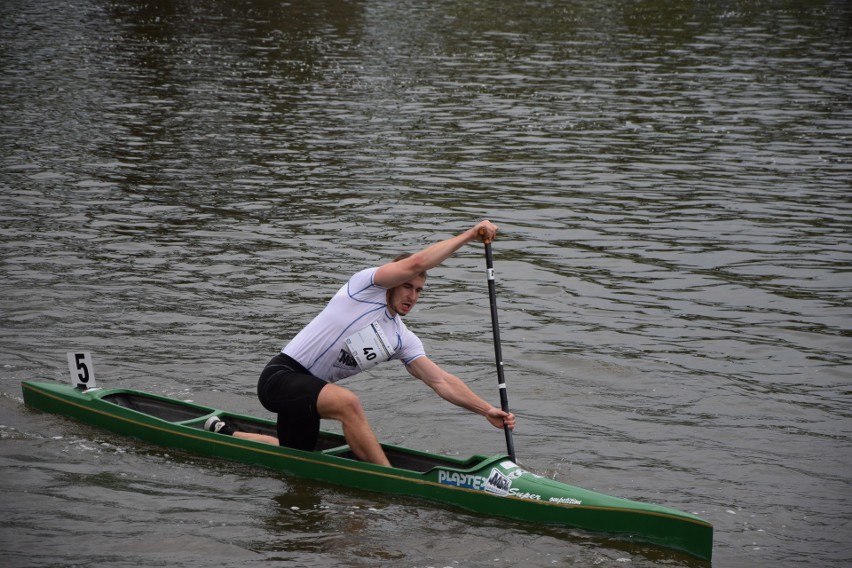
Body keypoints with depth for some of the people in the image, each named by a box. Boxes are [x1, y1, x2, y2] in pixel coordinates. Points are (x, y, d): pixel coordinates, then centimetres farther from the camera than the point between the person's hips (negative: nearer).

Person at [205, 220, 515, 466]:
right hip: (280, 376, -9)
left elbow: (441, 381, 5)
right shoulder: (366, 286, -11)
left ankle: (224, 433, 46)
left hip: (307, 389, 9)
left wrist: (486, 409, -4)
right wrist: (469, 235, -22)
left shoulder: (402, 340, 8)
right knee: (348, 402, -34)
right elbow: (416, 263, -25)